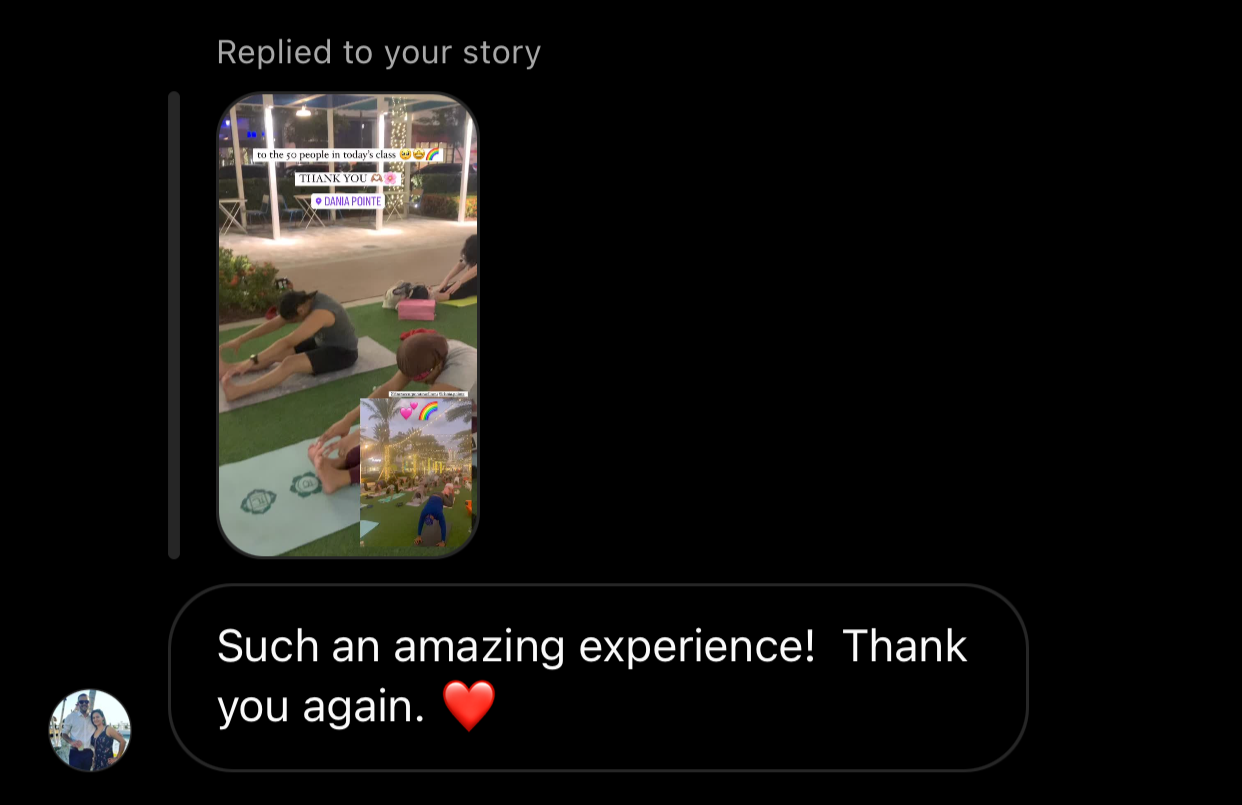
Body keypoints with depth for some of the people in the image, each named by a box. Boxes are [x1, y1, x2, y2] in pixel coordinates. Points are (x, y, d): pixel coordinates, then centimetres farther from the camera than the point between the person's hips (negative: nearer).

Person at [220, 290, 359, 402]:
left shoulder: (320, 314, -34)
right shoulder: (304, 302, -8)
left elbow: (287, 342, -39)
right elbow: (273, 324, -4)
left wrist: (252, 361, -40)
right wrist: (240, 340, -7)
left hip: (343, 353, -9)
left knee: (289, 364, -27)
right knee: (276, 354, -5)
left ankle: (237, 391, -37)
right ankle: (227, 369, -13)